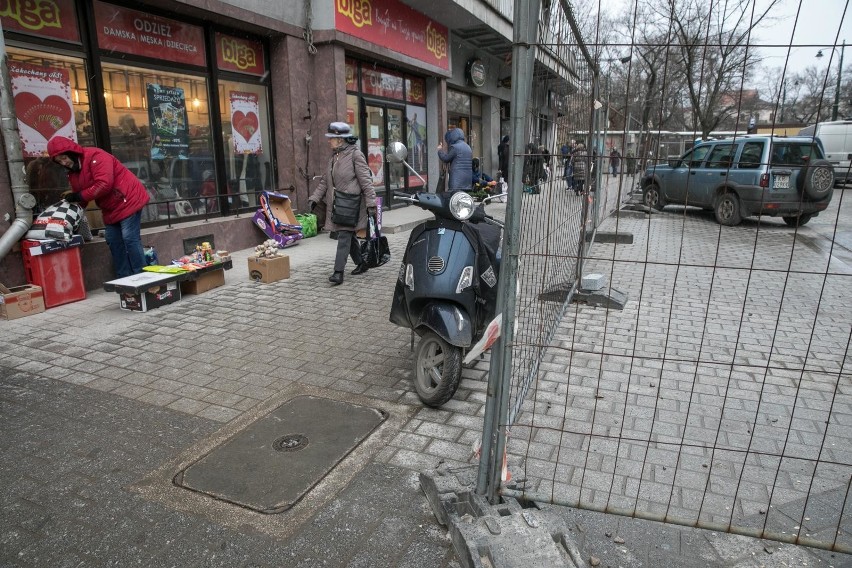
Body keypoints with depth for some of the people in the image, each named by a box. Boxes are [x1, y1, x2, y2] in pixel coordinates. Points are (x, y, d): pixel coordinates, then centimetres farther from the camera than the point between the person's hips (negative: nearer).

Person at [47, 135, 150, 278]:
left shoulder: (95, 156, -18)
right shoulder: (72, 172, 10)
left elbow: (104, 184, -28)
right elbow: (79, 202, 12)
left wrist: (79, 196, -21)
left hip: (128, 200, -9)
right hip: (111, 209, 9)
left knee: (130, 239, -13)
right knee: (114, 241, 7)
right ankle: (123, 279, 12)